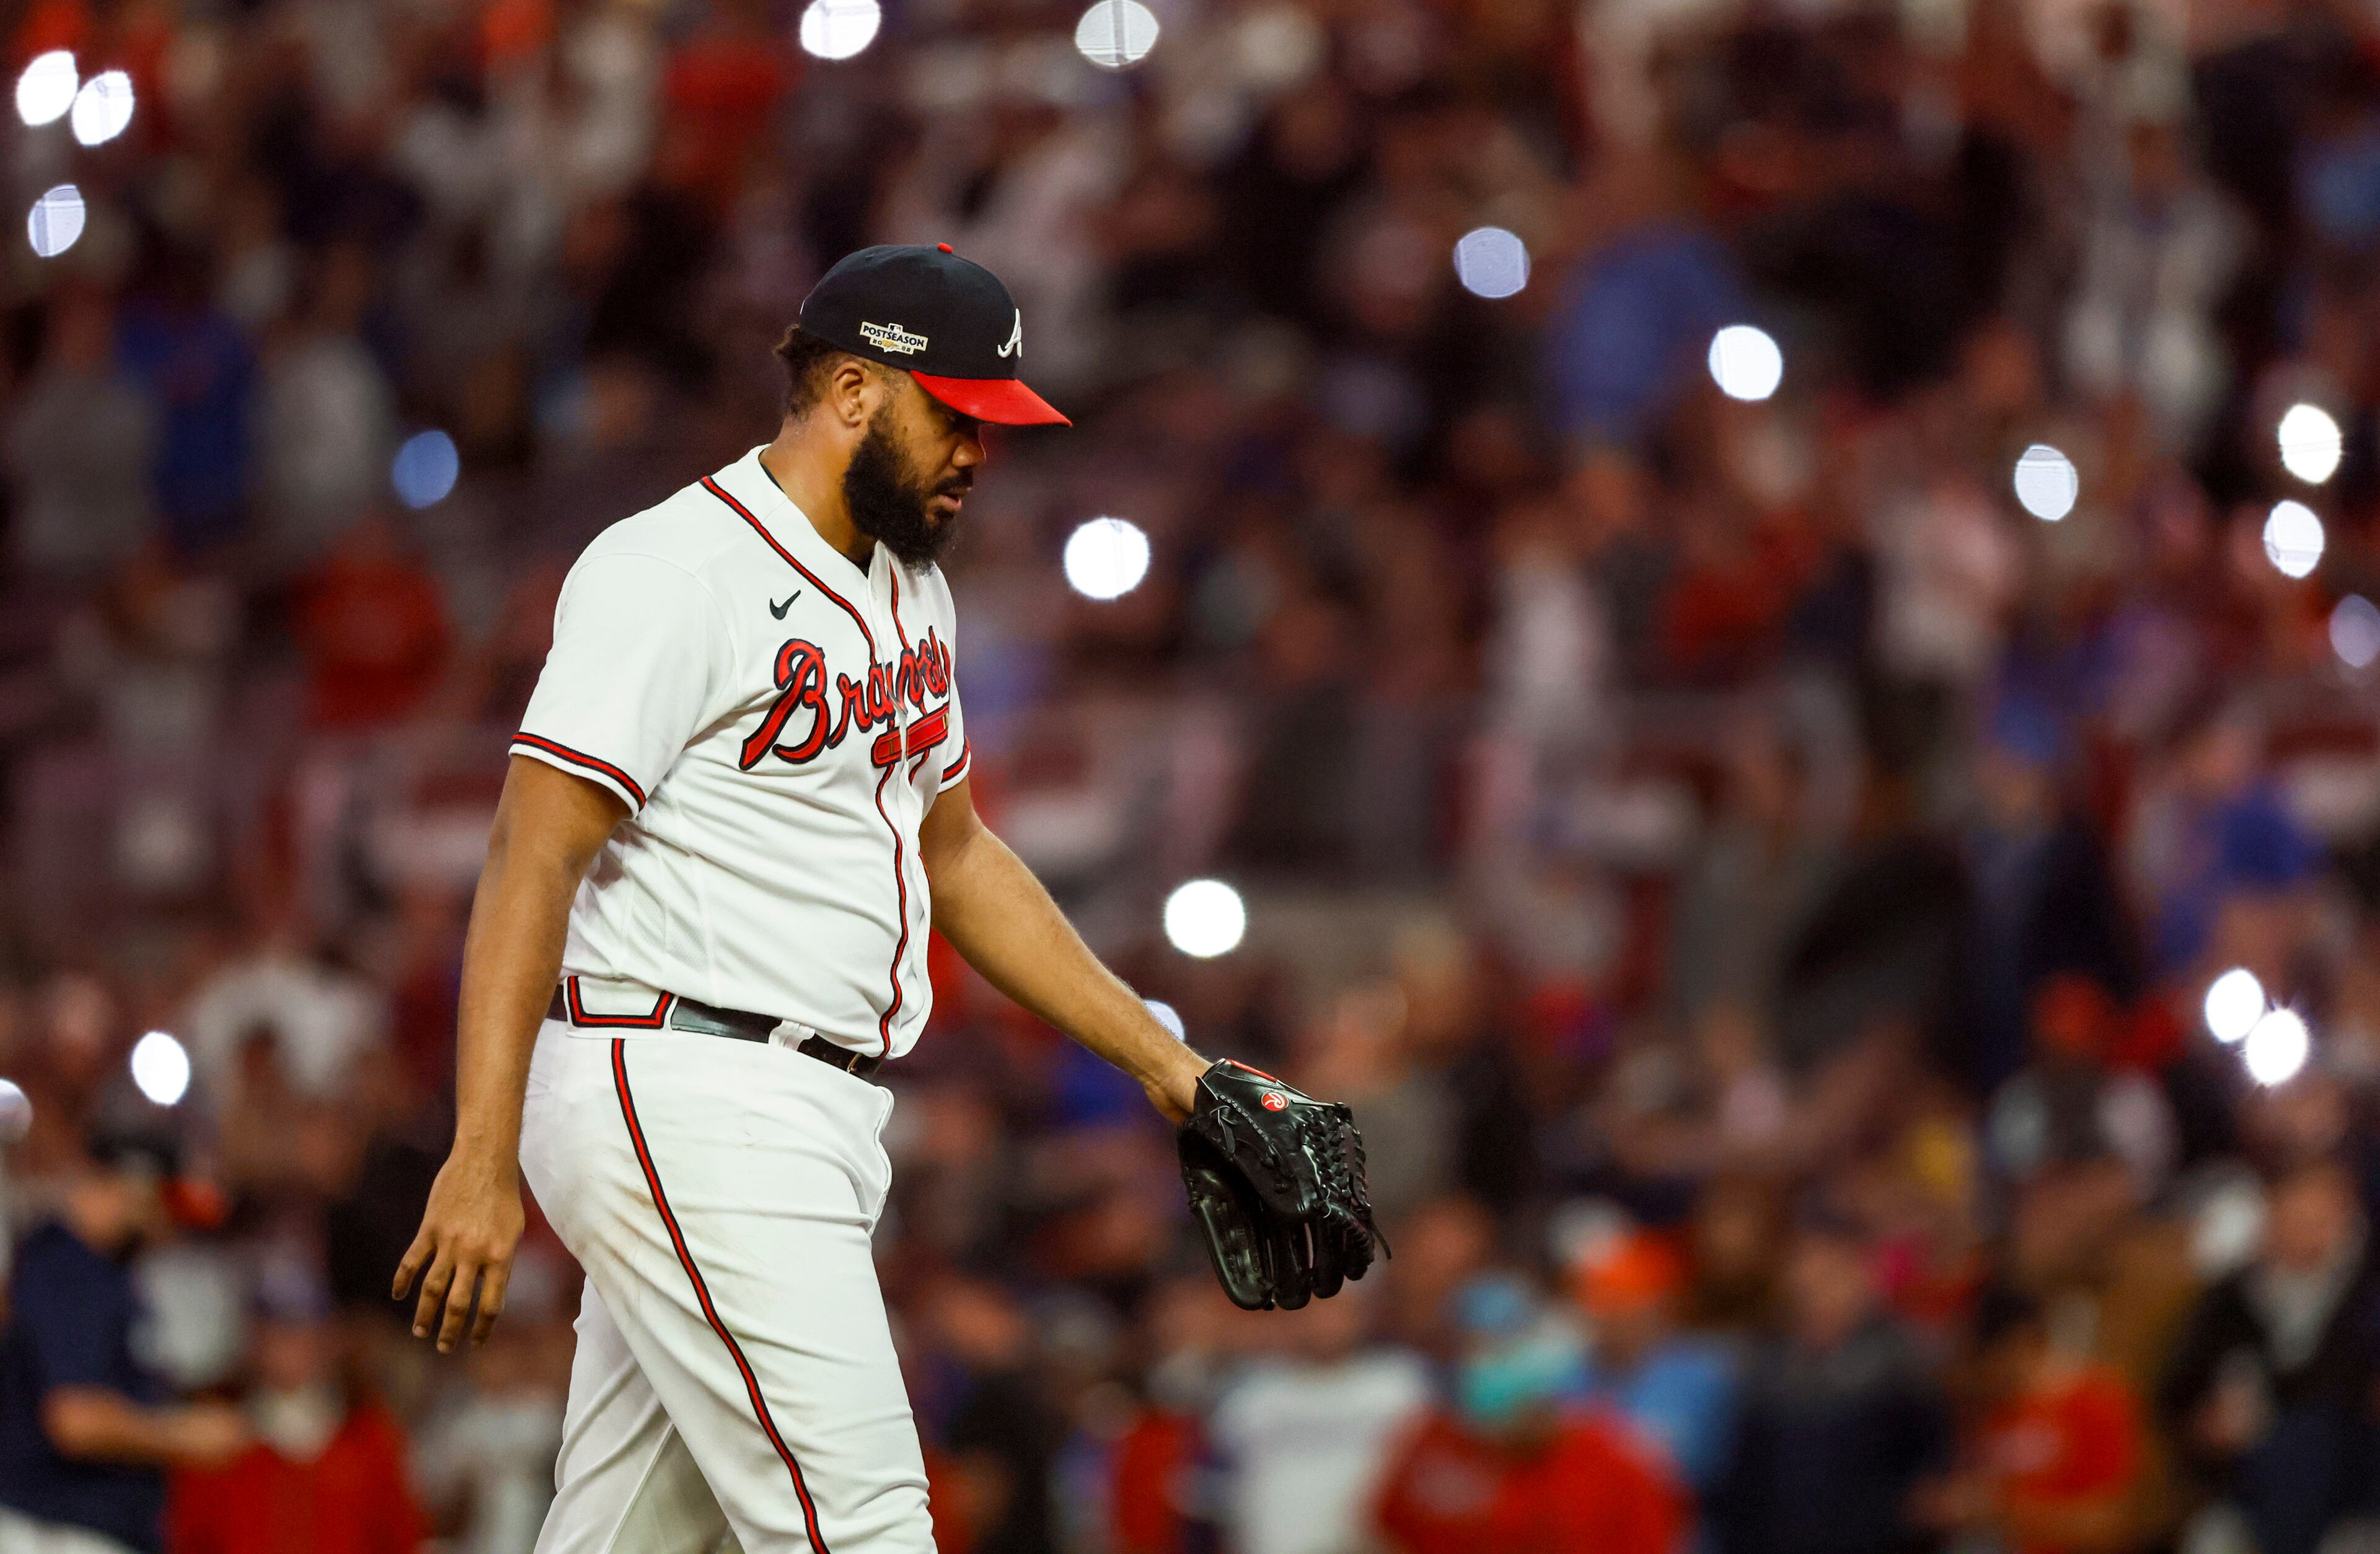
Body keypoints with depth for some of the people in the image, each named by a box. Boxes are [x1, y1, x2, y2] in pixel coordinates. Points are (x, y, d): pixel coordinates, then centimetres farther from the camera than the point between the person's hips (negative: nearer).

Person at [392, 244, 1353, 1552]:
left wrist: (1160, 1059, 25)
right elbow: (533, 859, -18)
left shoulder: (909, 585, 18)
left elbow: (952, 849, 29)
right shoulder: (676, 572, -12)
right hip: (682, 1102, -9)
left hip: (816, 1123, 9)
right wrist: (484, 1159, -25)